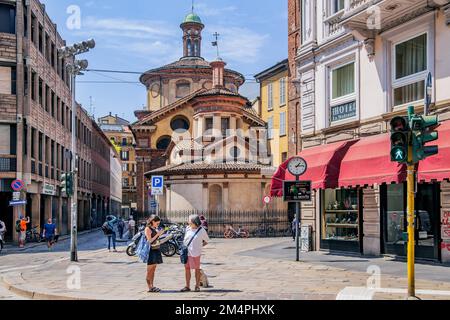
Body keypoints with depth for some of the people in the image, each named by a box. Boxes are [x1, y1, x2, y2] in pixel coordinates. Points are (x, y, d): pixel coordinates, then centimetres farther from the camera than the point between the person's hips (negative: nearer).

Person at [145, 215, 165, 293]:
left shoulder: (155, 229, 14)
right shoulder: (148, 228, -8)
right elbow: (149, 241, -14)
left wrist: (160, 233, 8)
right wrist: (157, 234, -15)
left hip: (156, 250, 8)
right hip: (151, 250, -8)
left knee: (153, 269, 10)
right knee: (150, 270, -4)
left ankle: (152, 286, 15)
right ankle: (150, 287, -2)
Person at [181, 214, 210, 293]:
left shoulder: (201, 231, -8)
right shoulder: (188, 229, 4)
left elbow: (206, 241, 3)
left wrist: (200, 246, -5)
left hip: (196, 253, -4)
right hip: (187, 252, 4)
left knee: (197, 269, 6)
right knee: (187, 268, 6)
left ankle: (197, 286, 15)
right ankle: (187, 286, 13)